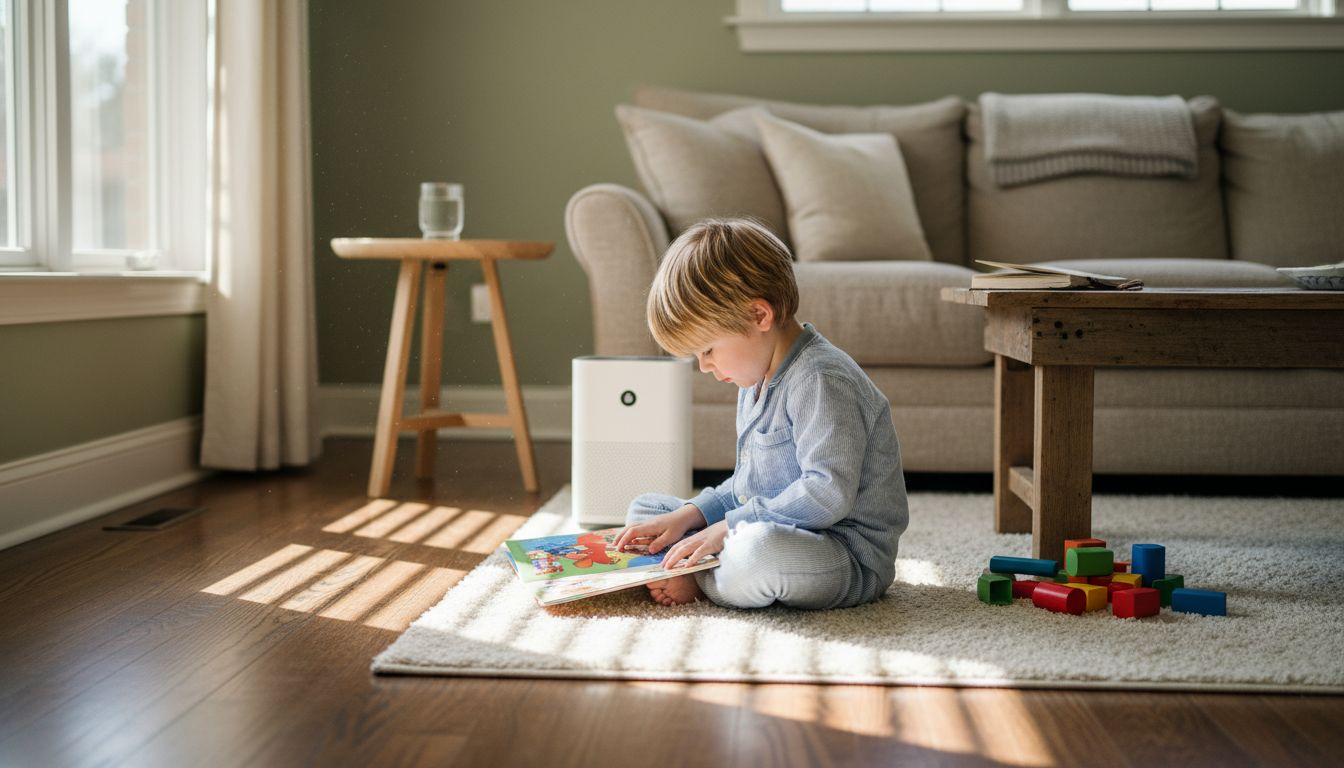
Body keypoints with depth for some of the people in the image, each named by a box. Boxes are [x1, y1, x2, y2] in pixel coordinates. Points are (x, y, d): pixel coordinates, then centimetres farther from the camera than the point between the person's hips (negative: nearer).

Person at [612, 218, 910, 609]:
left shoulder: (820, 380, -20)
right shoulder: (757, 381, 13)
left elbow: (829, 493, -30)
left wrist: (728, 527, -25)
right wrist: (688, 515, 4)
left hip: (850, 558, -10)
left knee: (761, 549, -43)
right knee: (644, 508, 17)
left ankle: (696, 581, -11)